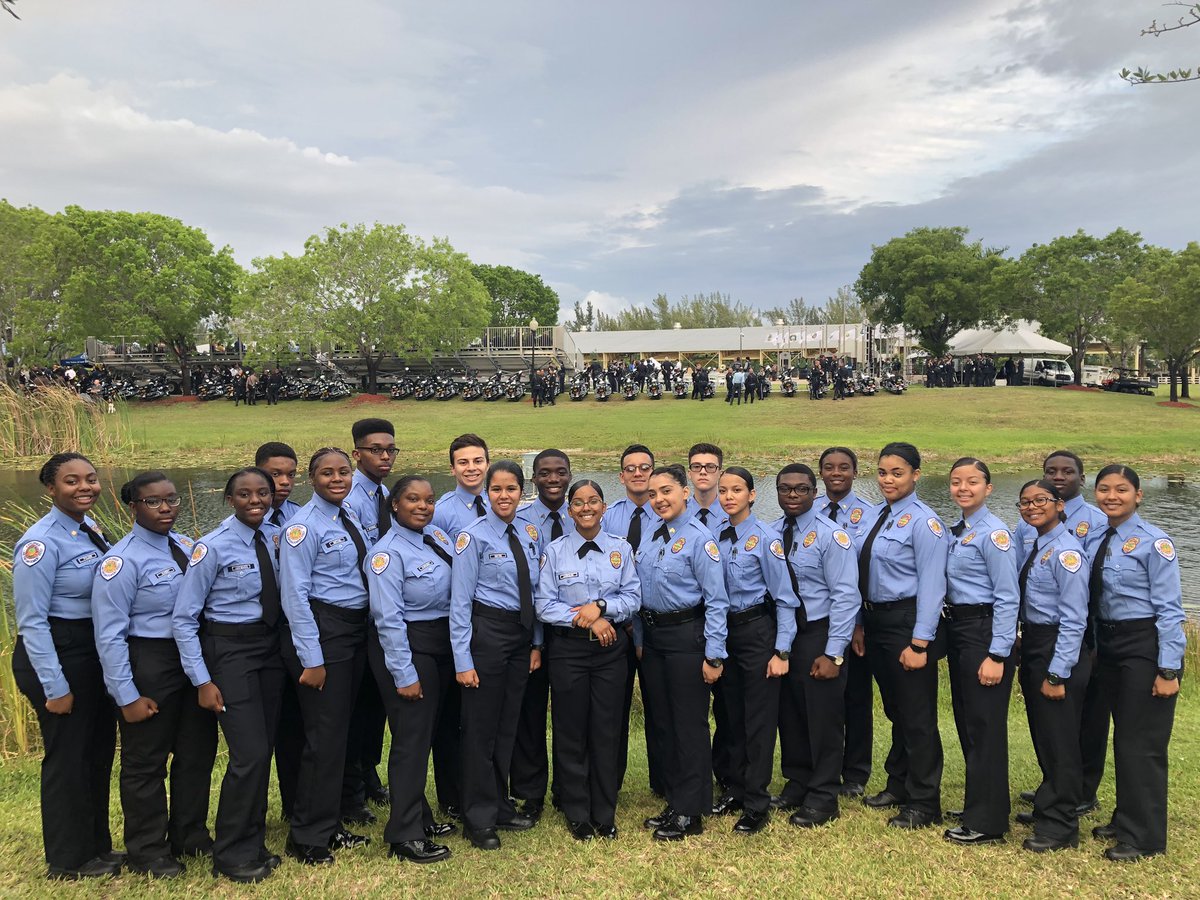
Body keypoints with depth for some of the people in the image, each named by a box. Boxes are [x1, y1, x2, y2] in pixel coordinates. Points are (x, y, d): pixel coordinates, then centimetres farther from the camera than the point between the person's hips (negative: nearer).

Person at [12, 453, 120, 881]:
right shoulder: (42, 542, -19)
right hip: (56, 653, -8)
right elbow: (31, 620, -19)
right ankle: (68, 860, 26)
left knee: (100, 750, 18)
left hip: (95, 652, 8)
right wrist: (55, 686, -18)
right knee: (68, 755, 6)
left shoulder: (90, 528, 4)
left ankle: (97, 846, 37)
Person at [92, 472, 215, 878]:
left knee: (198, 751, 19)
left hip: (194, 660, 7)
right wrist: (127, 695, -16)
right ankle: (146, 852, 30)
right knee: (146, 761, 10)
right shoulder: (123, 560, -16)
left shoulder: (184, 545, 3)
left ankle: (190, 837, 39)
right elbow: (110, 634, -16)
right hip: (148, 665, -7)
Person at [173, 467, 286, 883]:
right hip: (230, 651, -5)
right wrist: (202, 681, -13)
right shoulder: (213, 547, -13)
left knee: (263, 751, 12)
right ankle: (231, 854, 12)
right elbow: (183, 618, -11)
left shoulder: (274, 538, 2)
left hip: (271, 647, 5)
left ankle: (254, 843, 30)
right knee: (250, 754, -9)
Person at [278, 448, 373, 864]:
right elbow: (295, 594, -16)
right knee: (324, 735, -3)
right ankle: (307, 838, 14)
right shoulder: (304, 525, -12)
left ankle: (330, 825, 30)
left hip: (355, 630, 8)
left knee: (340, 729, 16)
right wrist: (311, 658, -17)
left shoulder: (349, 517, 11)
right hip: (322, 631, -8)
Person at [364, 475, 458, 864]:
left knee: (427, 733, 18)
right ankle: (405, 835, 12)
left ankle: (420, 816, 34)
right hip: (406, 646, -8)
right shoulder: (388, 553, -16)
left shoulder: (437, 534, 5)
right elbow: (388, 618, -19)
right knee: (412, 737, -1)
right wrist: (404, 673, -19)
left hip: (442, 645, 8)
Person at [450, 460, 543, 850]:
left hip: (522, 634, 6)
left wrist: (536, 643, 9)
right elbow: (460, 601, -12)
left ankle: (500, 807, 32)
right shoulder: (473, 536, -10)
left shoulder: (530, 534, 7)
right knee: (481, 727, 4)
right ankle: (479, 818, 19)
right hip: (487, 632, -6)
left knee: (508, 725, 16)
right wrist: (463, 660, -14)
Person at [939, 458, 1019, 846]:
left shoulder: (993, 534, -14)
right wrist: (949, 631, 10)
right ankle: (977, 805, 33)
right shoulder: (955, 532, 10)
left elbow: (1008, 598, -16)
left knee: (984, 727, 0)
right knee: (966, 723, 18)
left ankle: (986, 822, 12)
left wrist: (996, 655, -19)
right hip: (957, 629, 9)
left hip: (984, 631, -9)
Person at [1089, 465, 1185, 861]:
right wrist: (1097, 649, 9)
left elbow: (1170, 609, -15)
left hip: (1146, 646, -7)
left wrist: (1168, 670, -17)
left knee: (1141, 743, 0)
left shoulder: (1153, 542, -13)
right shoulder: (1098, 540, 7)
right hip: (1109, 646, 7)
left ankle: (1144, 837, 14)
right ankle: (1126, 820, 32)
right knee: (1123, 738, 18)